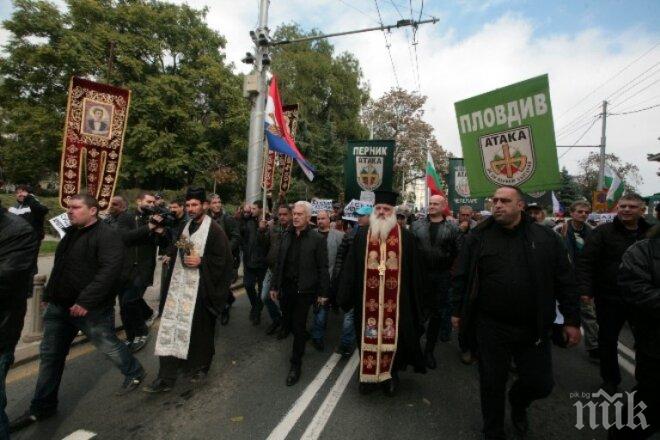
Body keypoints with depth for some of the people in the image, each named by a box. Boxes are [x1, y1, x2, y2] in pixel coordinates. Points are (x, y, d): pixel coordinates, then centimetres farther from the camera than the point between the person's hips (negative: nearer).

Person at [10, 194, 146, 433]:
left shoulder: (106, 235, -18)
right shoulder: (71, 233, 12)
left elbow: (109, 270, -27)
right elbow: (60, 268, 22)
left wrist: (85, 301, -30)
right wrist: (50, 294, 17)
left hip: (92, 308, -8)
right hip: (59, 306, 9)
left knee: (108, 345, 7)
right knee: (50, 355, 14)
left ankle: (134, 373, 31)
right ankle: (42, 407, 30)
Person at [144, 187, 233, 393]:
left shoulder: (214, 230, -11)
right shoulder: (185, 227, 11)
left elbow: (223, 260, -13)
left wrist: (201, 261, -22)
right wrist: (171, 256, 9)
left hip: (201, 288, -6)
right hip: (181, 285, 6)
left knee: (200, 328, 8)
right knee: (173, 326, 6)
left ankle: (200, 367, 31)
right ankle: (166, 377, 15)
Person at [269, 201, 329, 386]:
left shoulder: (317, 239, -10)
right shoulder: (286, 235, 5)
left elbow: (323, 268, -9)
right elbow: (279, 263, 9)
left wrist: (323, 293, -8)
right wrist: (274, 286, 10)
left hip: (304, 290, -5)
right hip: (285, 287, 5)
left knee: (299, 327, 3)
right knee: (288, 322, 16)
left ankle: (295, 365, 21)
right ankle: (302, 340, 47)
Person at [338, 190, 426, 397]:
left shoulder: (406, 237, -1)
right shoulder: (361, 235, 2)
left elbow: (414, 272, 2)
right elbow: (350, 268, 0)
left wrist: (415, 300, 2)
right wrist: (346, 297, -3)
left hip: (396, 300, 0)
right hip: (368, 299, 1)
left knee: (393, 337, 12)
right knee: (368, 337, 13)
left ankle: (391, 374, 35)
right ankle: (368, 374, 33)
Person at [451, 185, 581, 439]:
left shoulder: (546, 238, -1)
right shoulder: (477, 237, -3)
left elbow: (565, 282, 3)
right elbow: (461, 277, 1)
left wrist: (572, 320, 2)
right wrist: (457, 311, 2)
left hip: (534, 327, 1)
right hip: (490, 326, -1)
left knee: (540, 383, 11)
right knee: (491, 384, 10)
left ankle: (518, 403, 47)